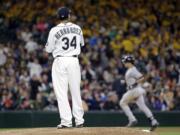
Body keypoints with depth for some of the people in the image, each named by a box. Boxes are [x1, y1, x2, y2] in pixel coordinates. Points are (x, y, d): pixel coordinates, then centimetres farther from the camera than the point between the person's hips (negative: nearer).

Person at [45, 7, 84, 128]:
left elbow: (48, 49, -2)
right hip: (74, 61, 3)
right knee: (76, 91, 10)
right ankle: (79, 120, 12)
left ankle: (66, 120, -8)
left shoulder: (55, 30, -9)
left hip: (60, 61, -3)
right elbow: (82, 43, 19)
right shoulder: (77, 28, 3)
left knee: (61, 92, -2)